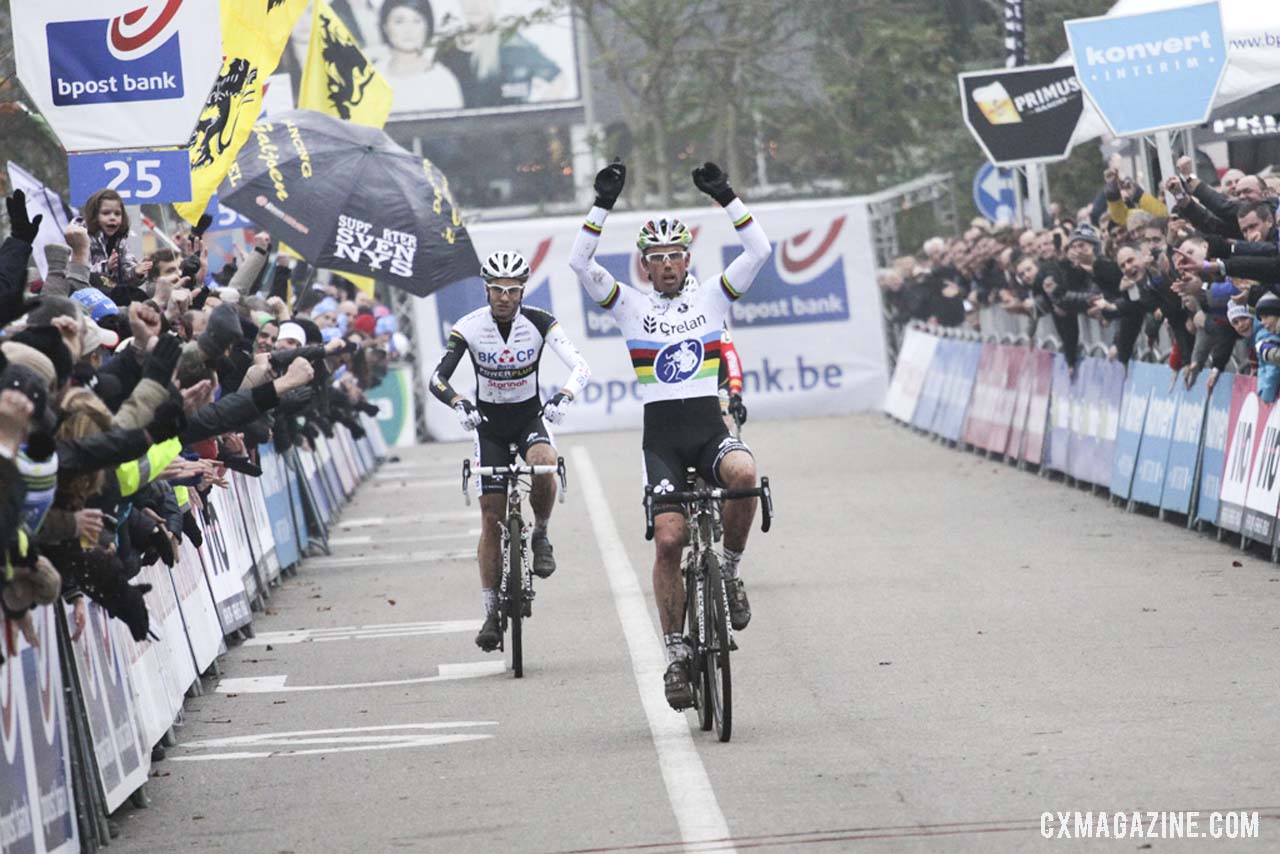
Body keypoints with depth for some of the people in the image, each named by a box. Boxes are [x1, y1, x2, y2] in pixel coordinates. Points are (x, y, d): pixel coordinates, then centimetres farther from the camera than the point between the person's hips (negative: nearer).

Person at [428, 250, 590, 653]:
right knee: (491, 518, -4)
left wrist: (563, 397, -43)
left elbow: (581, 367, -22)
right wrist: (460, 404, -43)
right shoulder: (469, 327, -16)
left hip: (530, 416, 0)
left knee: (543, 463, -35)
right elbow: (437, 378, -22)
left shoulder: (540, 322, -15)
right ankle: (492, 612, 5)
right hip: (490, 423, 0)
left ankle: (541, 535, -7)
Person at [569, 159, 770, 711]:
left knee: (744, 475, -34)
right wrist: (603, 206, -13)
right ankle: (676, 657, -2)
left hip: (709, 429, 0)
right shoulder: (630, 306, 7)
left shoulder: (711, 298, 9)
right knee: (668, 539, -13)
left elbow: (760, 251, -2)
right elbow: (580, 263, -6)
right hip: (661, 437, 0)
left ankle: (729, 572, -9)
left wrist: (726, 197, -9)